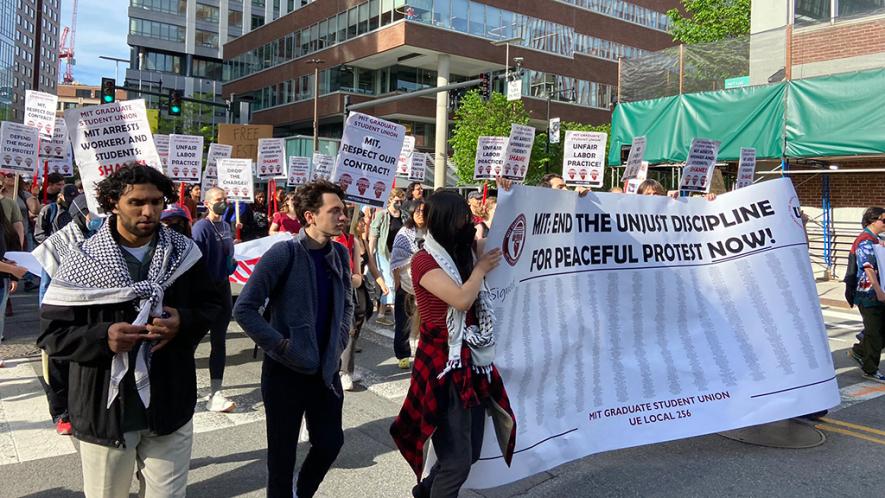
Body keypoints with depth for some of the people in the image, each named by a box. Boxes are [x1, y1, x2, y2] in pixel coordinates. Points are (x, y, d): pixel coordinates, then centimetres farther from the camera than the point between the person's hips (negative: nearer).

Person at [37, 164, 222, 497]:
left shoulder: (183, 253, -2)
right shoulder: (81, 260, -8)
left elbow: (212, 305, 8)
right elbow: (51, 334, -5)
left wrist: (184, 322, -14)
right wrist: (102, 338, -24)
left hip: (170, 408, 1)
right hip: (104, 410, -1)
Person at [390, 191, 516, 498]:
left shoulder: (466, 251, 7)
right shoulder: (424, 260, -13)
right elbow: (462, 299, -23)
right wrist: (481, 268, -8)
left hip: (473, 359, 7)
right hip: (444, 363, -7)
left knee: (471, 452, 17)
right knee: (457, 460, -3)